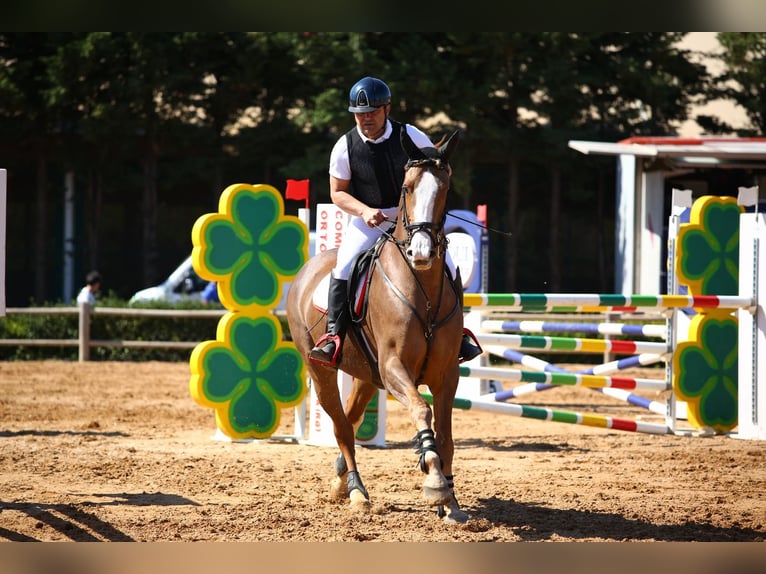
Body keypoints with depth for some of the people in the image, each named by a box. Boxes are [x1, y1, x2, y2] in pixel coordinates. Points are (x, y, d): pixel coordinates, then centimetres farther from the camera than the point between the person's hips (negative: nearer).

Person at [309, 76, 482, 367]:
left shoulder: (410, 136, -7)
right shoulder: (345, 146, -7)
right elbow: (338, 193, 0)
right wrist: (365, 211, -19)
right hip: (367, 221, -1)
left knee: (446, 267, -12)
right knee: (344, 267, -24)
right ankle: (333, 336, -15)